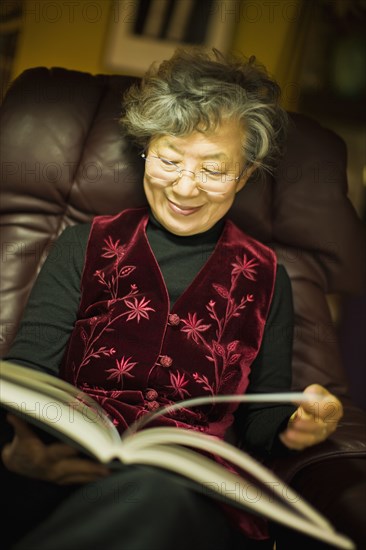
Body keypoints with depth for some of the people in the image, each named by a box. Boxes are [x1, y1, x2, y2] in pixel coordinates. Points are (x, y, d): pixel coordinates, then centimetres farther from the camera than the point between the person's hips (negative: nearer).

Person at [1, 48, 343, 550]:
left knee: (155, 494, -39)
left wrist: (294, 426, -9)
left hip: (192, 495, 1)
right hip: (67, 480, 0)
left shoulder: (264, 279, 15)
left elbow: (259, 422, 16)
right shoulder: (85, 246, 13)